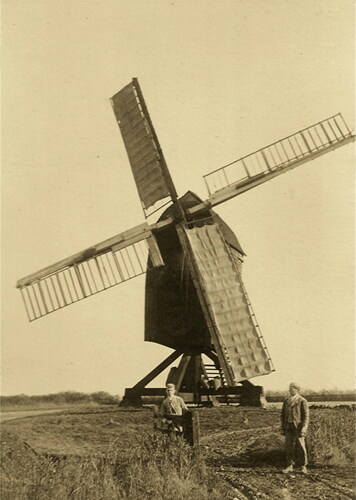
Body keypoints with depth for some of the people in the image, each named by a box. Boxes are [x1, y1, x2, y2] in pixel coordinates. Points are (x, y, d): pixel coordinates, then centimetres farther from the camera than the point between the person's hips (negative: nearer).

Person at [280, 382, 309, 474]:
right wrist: (282, 428, 7)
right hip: (288, 427, 4)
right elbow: (283, 415, 13)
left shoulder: (303, 401, -6)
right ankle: (290, 466, 10)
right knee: (289, 447, 3)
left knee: (301, 447, 2)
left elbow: (306, 416, -8)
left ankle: (304, 466, 17)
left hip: (298, 427, -4)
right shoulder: (286, 400, 9)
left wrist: (303, 429, -16)